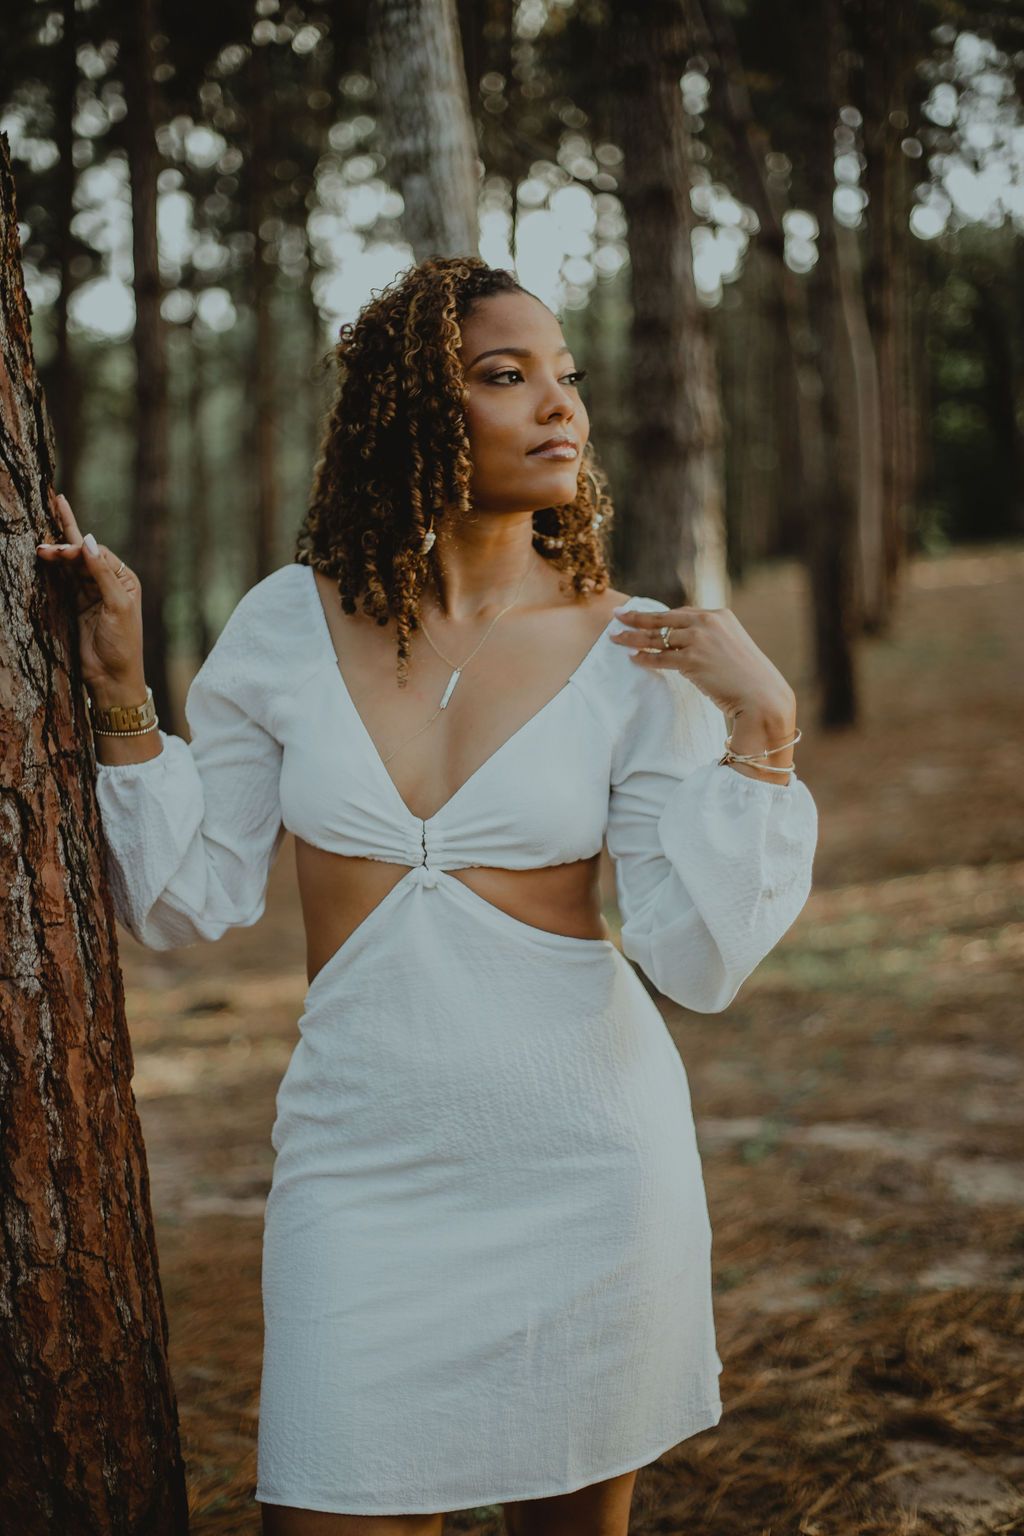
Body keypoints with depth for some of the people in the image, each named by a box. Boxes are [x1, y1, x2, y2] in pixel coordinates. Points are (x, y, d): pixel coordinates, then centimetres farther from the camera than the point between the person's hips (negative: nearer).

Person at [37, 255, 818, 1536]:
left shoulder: (636, 654, -5)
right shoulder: (291, 624, -1)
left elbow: (700, 964, -10)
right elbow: (184, 903, 3)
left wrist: (760, 730, -17)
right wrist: (121, 695, -5)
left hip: (584, 1153, 0)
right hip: (360, 1160, 0)